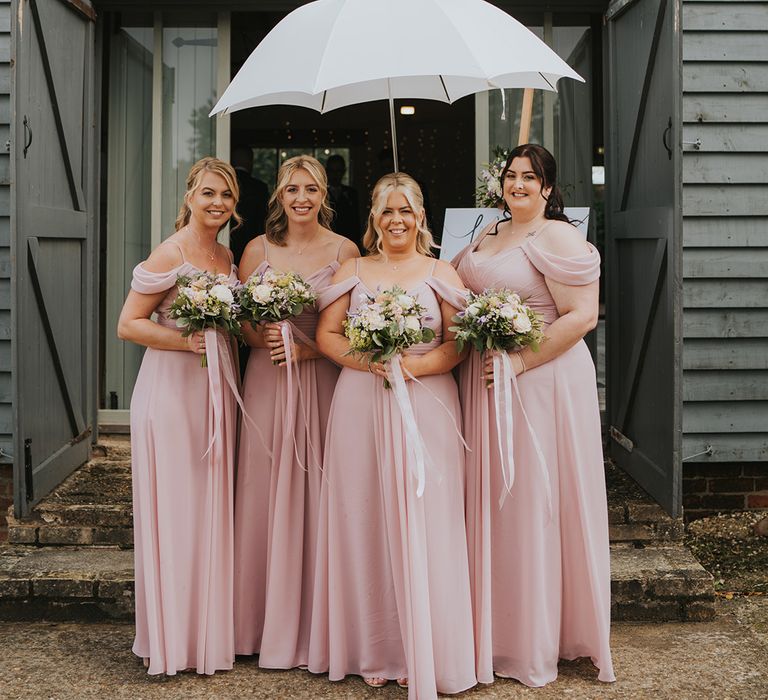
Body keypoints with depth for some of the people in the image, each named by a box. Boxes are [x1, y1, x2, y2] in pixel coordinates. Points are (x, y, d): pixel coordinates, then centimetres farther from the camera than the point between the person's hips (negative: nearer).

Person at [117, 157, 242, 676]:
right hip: (172, 388, -7)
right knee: (175, 509, -1)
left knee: (213, 507, 11)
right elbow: (129, 324, -13)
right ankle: (174, 638, 11)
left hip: (217, 390, 7)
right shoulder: (170, 253, -10)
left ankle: (211, 631, 22)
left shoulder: (227, 256, 12)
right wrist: (189, 340, -21)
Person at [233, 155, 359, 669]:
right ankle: (267, 621, 16)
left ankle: (314, 625, 13)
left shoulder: (345, 251, 2)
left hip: (323, 381, -1)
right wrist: (265, 339, -12)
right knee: (267, 495, 4)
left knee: (315, 495, 1)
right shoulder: (258, 249, 7)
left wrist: (309, 348, -13)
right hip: (268, 381, 1)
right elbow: (240, 321, 8)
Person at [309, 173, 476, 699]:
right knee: (364, 523, 3)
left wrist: (418, 365, -15)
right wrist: (365, 360, -11)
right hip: (361, 407, 2)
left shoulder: (440, 274, 8)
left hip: (426, 406, -1)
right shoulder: (353, 271, 12)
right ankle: (371, 650, 14)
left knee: (422, 527, -2)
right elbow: (327, 335, 6)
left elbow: (459, 343, 2)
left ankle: (424, 655, 7)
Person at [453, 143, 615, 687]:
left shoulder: (557, 236, -9)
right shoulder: (489, 235, 15)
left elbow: (582, 316, -17)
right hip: (486, 384, 8)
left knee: (532, 505, 0)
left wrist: (520, 360, -22)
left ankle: (535, 644, 14)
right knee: (490, 503, 12)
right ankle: (493, 629, 26)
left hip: (541, 381, -8)